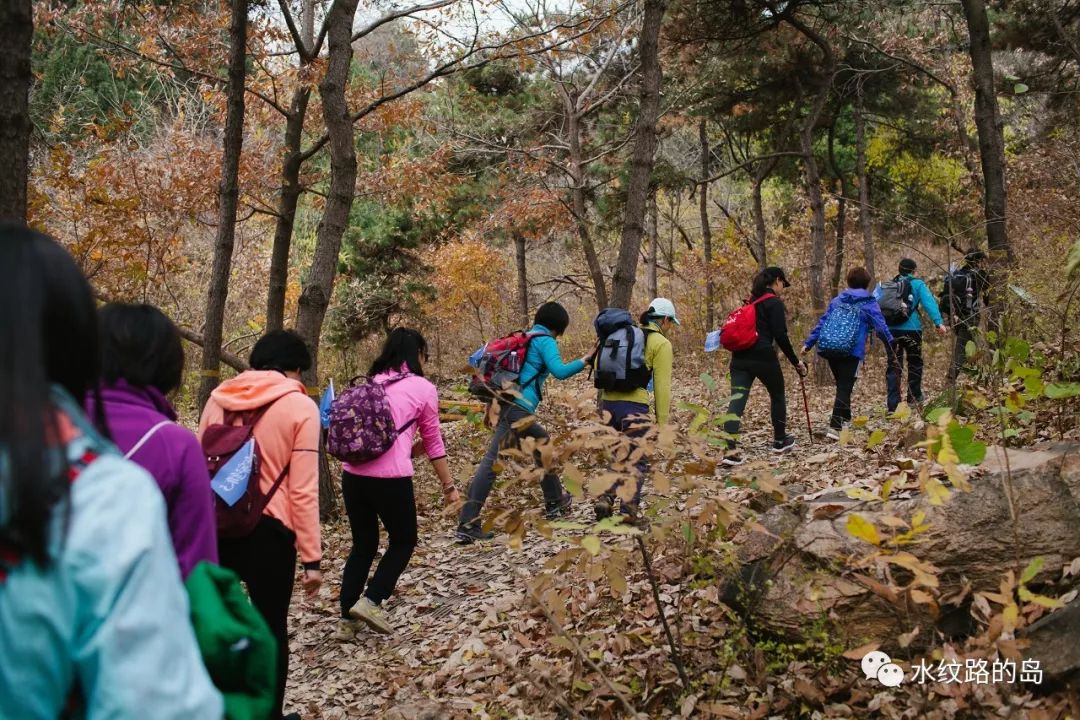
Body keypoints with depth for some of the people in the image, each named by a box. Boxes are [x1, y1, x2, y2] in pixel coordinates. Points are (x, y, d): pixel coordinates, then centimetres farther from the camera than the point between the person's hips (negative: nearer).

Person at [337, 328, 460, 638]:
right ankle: (370, 601, 2)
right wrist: (449, 486, 19)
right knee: (403, 541, 16)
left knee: (363, 544, 19)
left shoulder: (372, 383, 17)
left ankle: (347, 620, 19)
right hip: (390, 476, -5)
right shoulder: (423, 388, 5)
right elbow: (433, 442, 10)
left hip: (353, 473, 5)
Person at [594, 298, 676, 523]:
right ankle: (628, 511, 2)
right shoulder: (661, 343, 0)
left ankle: (605, 500, 6)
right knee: (637, 461, 7)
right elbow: (662, 386, -4)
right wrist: (662, 422, -1)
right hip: (634, 406, -5)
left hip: (608, 402, 5)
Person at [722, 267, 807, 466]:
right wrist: (796, 361, -4)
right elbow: (780, 336, -10)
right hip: (763, 357, -6)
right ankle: (780, 441, 33)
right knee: (778, 395, 19)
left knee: (737, 400, -6)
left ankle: (730, 450, -19)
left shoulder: (751, 301, 19)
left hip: (740, 357, 6)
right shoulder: (774, 302, -4)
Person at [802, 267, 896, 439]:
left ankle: (845, 419, 32)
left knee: (842, 385, 22)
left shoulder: (837, 301, 15)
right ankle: (834, 427, -15)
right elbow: (881, 327, -2)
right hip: (852, 352, -4)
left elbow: (822, 323, 12)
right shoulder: (868, 303, 3)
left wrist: (808, 343, 13)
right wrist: (892, 350, 1)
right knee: (844, 389, -4)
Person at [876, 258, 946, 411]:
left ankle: (893, 404, 0)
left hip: (891, 329, 3)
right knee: (915, 364, 15)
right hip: (911, 329, -3)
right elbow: (929, 302, -12)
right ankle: (914, 399, 20)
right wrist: (938, 322, -20)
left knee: (893, 366, 6)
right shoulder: (917, 284, 0)